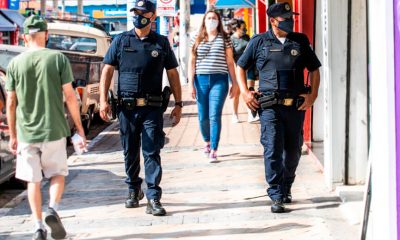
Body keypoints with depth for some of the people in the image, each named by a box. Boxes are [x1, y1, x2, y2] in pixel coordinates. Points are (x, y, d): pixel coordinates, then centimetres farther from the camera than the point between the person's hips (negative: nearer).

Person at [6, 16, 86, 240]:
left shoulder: (15, 64, 1)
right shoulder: (58, 59, -4)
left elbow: (11, 102, 3)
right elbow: (70, 96, -6)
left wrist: (13, 135, 12)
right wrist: (79, 128, 2)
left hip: (26, 132, 1)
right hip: (53, 129, -1)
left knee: (33, 181, 10)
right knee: (58, 174, 15)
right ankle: (53, 209, -7)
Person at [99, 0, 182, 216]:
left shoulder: (161, 43, 7)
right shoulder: (121, 41, 7)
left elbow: (173, 74, 10)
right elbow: (107, 70, 6)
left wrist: (178, 104, 5)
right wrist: (103, 100, -4)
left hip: (152, 108, -1)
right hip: (126, 107, 1)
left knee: (151, 152, -6)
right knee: (130, 152, 11)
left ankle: (153, 198, -6)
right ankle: (133, 191, 28)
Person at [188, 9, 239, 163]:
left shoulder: (224, 40, 6)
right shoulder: (196, 39, 9)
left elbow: (230, 62, 7)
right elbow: (192, 62, 8)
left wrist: (234, 83, 6)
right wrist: (191, 84, 2)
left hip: (219, 81, -2)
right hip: (201, 80, 2)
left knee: (214, 116, -10)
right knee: (203, 117, 8)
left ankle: (213, 151, -9)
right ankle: (207, 142, 35)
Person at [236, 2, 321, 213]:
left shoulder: (300, 41, 11)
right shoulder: (259, 42, 5)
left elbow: (314, 69, 15)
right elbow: (240, 67, 14)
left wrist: (313, 94, 2)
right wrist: (245, 93, 2)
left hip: (296, 105, 3)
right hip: (270, 106, -3)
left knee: (293, 150, 10)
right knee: (273, 149, -10)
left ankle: (286, 188, 30)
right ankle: (276, 197, -7)